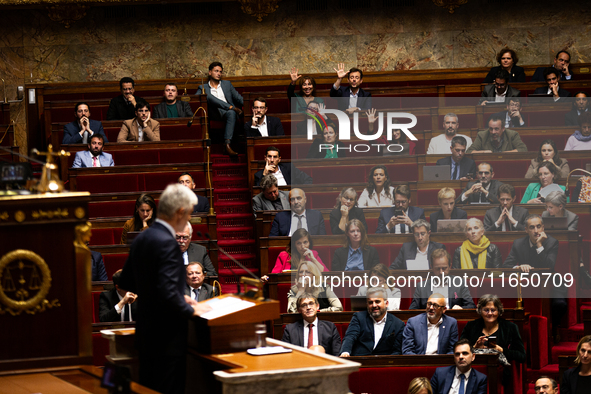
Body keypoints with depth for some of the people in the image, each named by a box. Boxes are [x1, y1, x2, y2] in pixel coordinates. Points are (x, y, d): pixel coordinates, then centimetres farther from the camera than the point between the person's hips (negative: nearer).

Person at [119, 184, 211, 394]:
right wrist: (190, 310, -11)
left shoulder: (142, 239, 7)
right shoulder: (167, 244, -21)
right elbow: (167, 292, -29)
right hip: (167, 338, -9)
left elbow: (127, 282, 17)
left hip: (146, 335, 9)